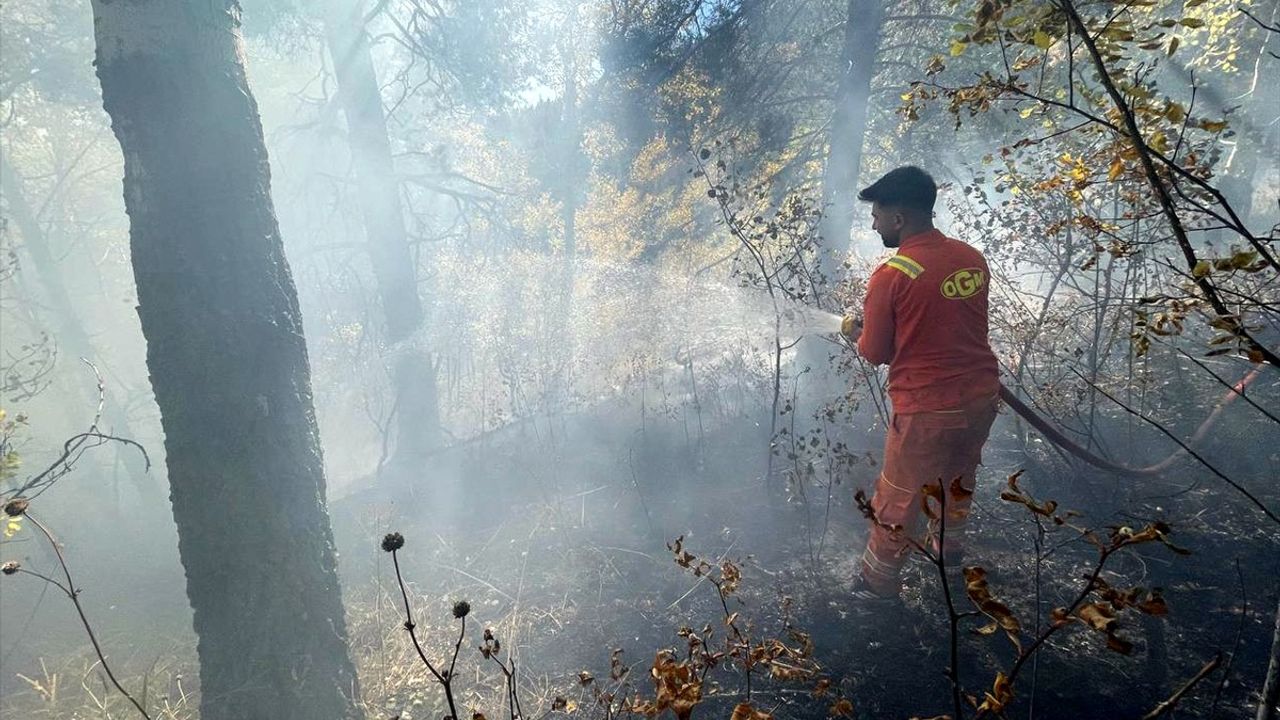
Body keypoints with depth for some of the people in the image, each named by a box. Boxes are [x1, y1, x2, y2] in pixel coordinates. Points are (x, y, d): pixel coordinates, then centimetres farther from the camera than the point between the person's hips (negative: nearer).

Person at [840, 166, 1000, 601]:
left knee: (899, 499, 13)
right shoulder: (972, 258, -1)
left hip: (927, 410, -6)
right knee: (960, 474, 30)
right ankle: (951, 545, 53)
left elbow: (875, 354, -11)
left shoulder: (891, 276, -20)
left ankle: (879, 581, 31)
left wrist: (854, 333, 10)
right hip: (981, 397, 7)